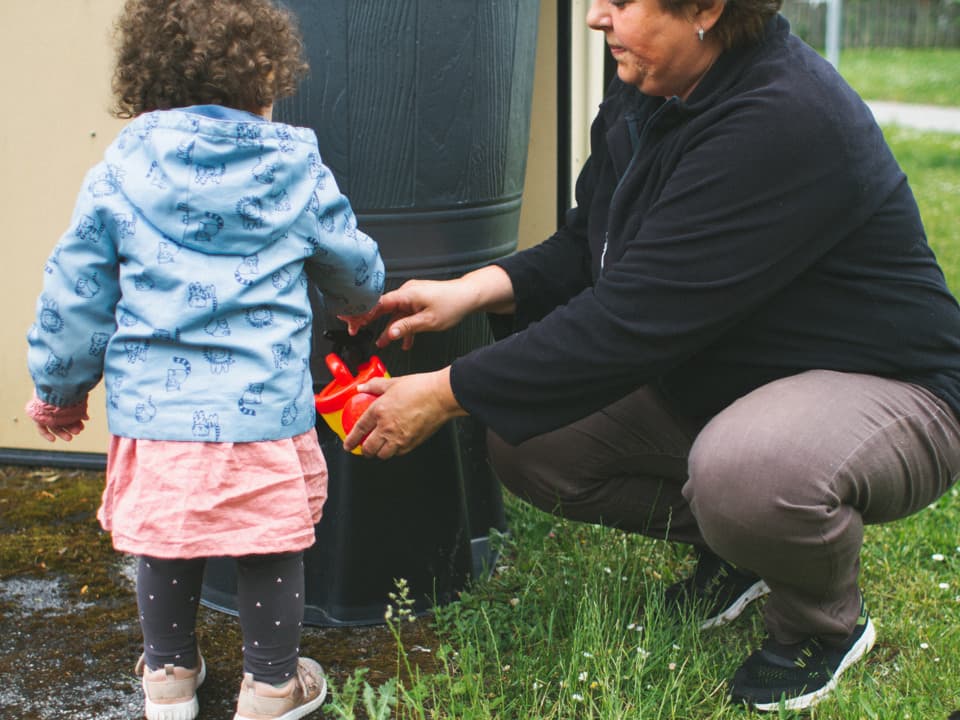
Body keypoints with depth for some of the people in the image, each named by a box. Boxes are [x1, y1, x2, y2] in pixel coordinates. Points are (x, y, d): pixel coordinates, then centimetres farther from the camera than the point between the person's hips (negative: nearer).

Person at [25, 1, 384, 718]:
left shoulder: (118, 176, 0)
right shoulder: (297, 172, 0)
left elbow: (74, 296, 5)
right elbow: (357, 269, 15)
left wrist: (60, 388, 19)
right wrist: (360, 303, 39)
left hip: (154, 410, 2)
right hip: (266, 408, -1)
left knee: (165, 543, 19)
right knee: (272, 548, 14)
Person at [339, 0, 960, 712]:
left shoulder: (785, 121, -31)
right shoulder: (648, 91, -2)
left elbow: (632, 318, -33)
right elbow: (585, 248, 6)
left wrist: (445, 394, -27)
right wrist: (471, 290, -14)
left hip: (884, 387, -8)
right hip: (714, 378, 9)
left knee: (745, 475, -40)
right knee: (526, 444, -3)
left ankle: (828, 623, -5)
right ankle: (731, 545, 16)